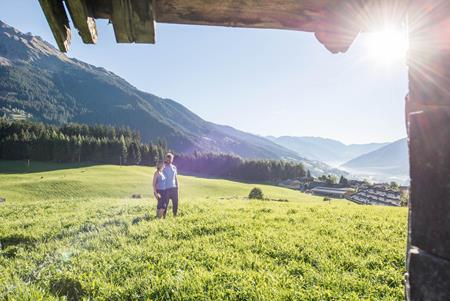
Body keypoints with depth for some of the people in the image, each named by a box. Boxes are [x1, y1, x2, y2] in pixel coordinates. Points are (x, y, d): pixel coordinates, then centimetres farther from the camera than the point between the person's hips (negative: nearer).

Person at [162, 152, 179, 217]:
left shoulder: (174, 167, 11)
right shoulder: (163, 167, -3)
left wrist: (177, 186, 11)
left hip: (174, 188, 5)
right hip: (166, 188, -5)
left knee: (175, 202, 7)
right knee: (165, 203, 0)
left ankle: (175, 215, 20)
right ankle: (164, 216, 10)